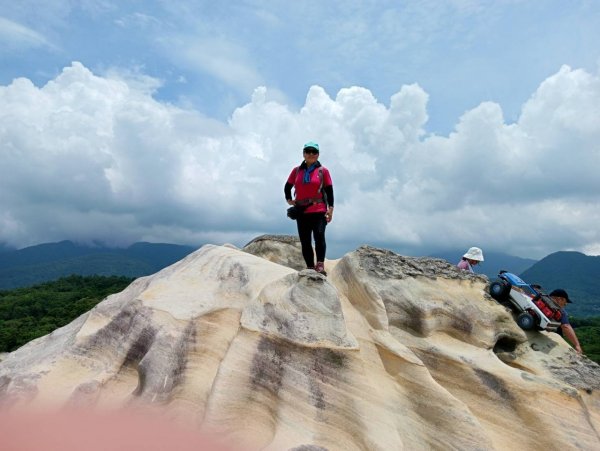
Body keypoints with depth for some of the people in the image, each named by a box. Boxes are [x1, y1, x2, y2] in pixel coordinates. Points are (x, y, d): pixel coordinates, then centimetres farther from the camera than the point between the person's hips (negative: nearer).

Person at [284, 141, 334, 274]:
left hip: (319, 211, -4)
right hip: (302, 212, 4)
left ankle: (320, 265, -22)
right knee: (305, 241, 5)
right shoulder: (296, 171, 11)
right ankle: (310, 267, 11)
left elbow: (329, 191, 1)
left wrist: (330, 209, -8)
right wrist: (289, 199, 8)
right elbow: (287, 186, 23)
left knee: (319, 236, -21)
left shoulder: (323, 171, 3)